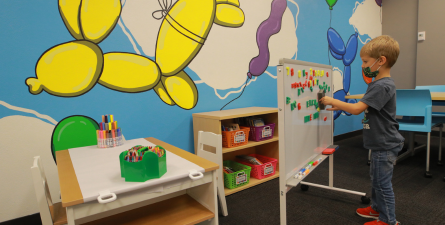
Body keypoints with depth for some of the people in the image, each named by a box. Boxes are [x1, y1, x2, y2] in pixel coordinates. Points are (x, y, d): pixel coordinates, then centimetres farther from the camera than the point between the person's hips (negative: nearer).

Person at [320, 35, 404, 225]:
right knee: (376, 178, 22)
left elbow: (357, 109, -30)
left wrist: (333, 101, -19)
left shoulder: (382, 86, -24)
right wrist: (339, 107, 5)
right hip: (380, 143, 10)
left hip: (385, 145, -10)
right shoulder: (378, 84, 8)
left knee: (382, 182, 4)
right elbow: (363, 107, 14)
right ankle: (377, 208, 39)